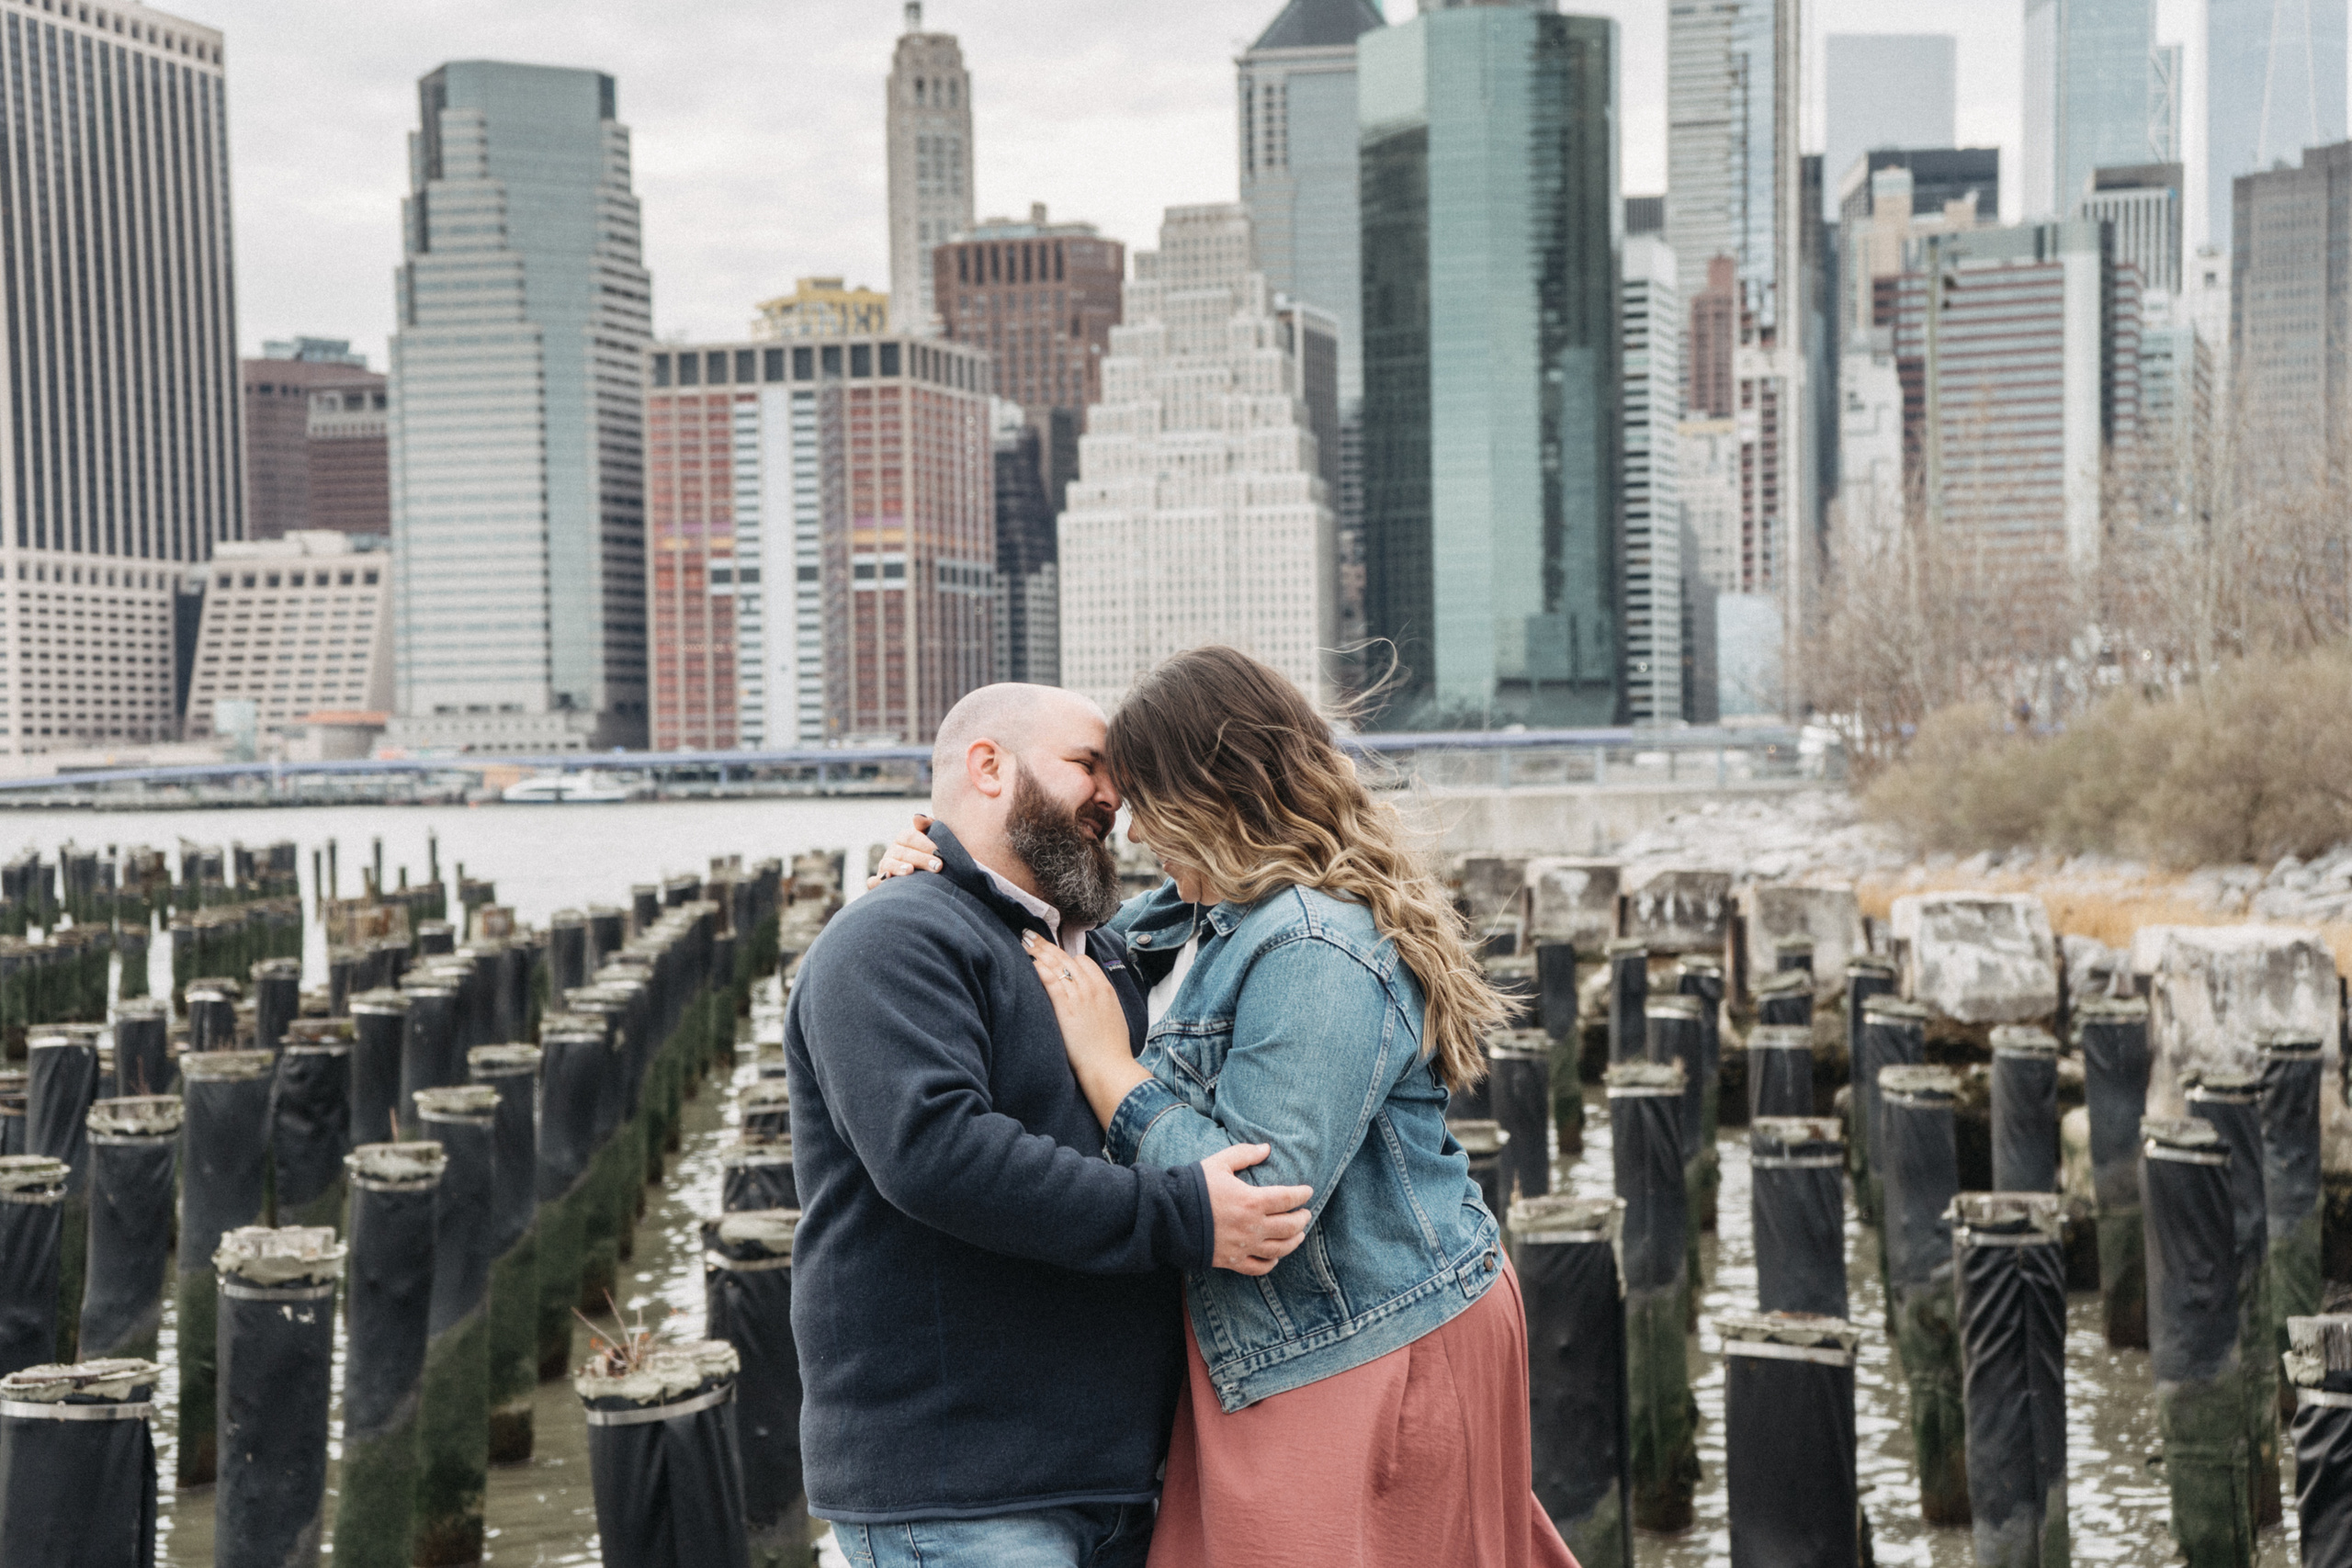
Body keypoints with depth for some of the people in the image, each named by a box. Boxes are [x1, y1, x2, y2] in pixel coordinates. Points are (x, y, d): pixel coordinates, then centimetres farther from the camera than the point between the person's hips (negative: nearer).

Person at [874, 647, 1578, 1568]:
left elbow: (1256, 1198, -29)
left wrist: (1106, 1061, -19)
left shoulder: (1319, 956, -23)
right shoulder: (1205, 910, 9)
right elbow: (1081, 964, 28)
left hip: (1372, 1355, -10)